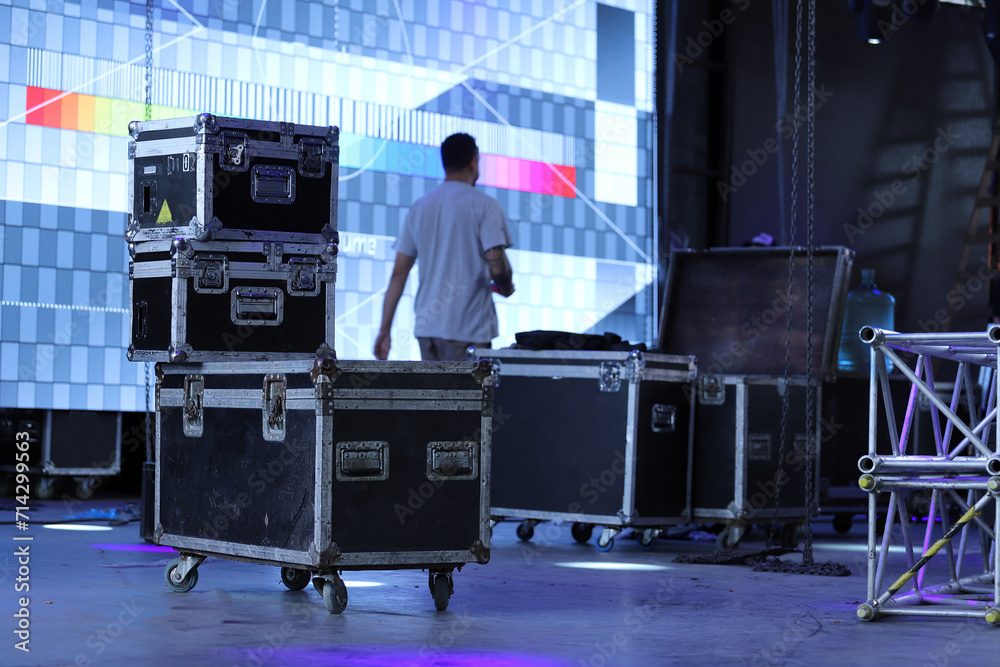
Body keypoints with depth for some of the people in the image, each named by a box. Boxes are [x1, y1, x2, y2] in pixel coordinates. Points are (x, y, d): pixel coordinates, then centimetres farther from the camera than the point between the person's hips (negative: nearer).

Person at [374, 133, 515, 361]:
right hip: (469, 326, -6)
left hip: (426, 324, 6)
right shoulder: (485, 205, -4)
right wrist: (506, 287, 9)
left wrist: (384, 329, 11)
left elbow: (398, 273, 10)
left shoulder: (419, 207, 12)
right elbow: (497, 266, -14)